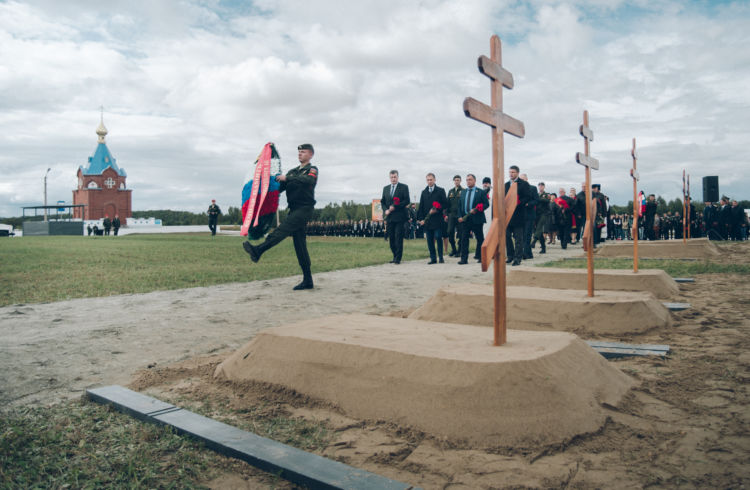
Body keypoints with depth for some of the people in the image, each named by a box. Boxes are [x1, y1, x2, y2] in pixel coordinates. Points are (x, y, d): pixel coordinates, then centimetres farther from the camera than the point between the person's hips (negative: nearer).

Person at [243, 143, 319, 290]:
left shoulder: (312, 169, 4)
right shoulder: (292, 171, 24)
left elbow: (308, 181, -19)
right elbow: (279, 188, 17)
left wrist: (287, 178, -21)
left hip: (305, 208, -7)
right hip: (294, 209, 7)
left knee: (283, 229, -27)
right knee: (299, 245, 3)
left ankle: (257, 251, -45)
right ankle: (307, 280, 5)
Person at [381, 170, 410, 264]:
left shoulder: (404, 187, 2)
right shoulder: (385, 188, 16)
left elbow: (406, 201, -6)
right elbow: (382, 201, 18)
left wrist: (395, 207, -13)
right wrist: (385, 210, -1)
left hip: (399, 217, -5)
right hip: (389, 217, 5)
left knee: (398, 238, -7)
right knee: (391, 238, 6)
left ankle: (398, 258, -3)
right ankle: (395, 256, 17)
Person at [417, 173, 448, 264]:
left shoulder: (440, 191, 5)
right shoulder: (424, 192, 15)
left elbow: (445, 204, 0)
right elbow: (421, 207, 12)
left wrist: (436, 210, -13)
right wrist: (421, 219, 2)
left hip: (437, 219, -3)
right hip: (427, 220, 3)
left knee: (438, 238, -7)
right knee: (429, 240, 2)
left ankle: (440, 257, 2)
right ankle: (433, 258, 7)